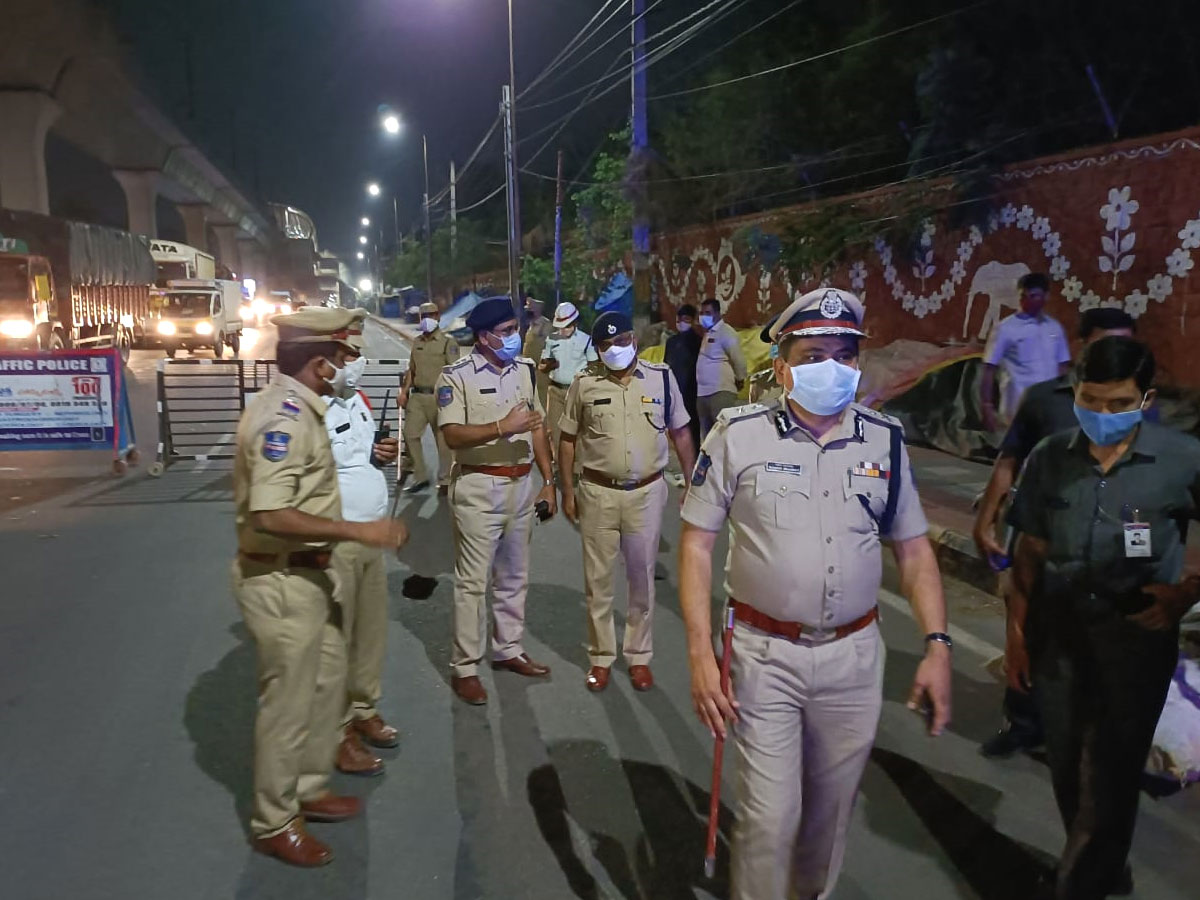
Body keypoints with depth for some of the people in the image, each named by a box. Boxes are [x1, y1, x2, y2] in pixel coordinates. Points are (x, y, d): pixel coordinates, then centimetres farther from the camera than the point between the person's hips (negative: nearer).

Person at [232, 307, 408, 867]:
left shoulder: (297, 408, 8)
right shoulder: (283, 417, -23)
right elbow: (271, 515, -31)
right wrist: (358, 531, -27)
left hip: (305, 573, 10)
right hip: (280, 580, -10)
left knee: (327, 678, 21)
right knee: (288, 700, 4)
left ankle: (308, 789, 38)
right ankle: (274, 822, 24)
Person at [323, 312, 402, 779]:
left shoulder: (359, 399, 10)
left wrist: (384, 454, 2)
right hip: (331, 543, -9)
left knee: (371, 630, 18)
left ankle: (363, 709, 36)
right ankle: (334, 732, 18)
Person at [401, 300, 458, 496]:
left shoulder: (447, 341, -3)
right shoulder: (417, 342, 15)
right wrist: (404, 391, 11)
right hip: (417, 396, 6)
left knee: (443, 439, 2)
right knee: (410, 434, 2)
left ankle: (444, 481, 13)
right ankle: (420, 477, 15)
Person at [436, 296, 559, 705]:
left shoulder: (525, 369, 8)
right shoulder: (457, 375, -11)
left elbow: (537, 427, 12)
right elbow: (453, 436, -18)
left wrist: (548, 480, 8)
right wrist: (502, 428, -28)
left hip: (522, 484, 6)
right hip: (478, 487, -6)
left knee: (514, 576, 17)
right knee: (472, 580, 1)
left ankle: (508, 649, 32)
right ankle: (465, 668, 12)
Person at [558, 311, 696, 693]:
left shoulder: (662, 378, -2)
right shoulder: (584, 384, -3)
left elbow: (681, 434, 6)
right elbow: (568, 440, 5)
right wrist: (567, 489, 2)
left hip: (646, 492, 0)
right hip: (598, 493, 0)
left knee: (642, 578, 12)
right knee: (598, 578, 10)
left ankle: (639, 655, 29)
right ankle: (600, 656, 27)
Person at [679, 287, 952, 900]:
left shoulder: (885, 441, 0)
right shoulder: (738, 436, -9)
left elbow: (913, 550, 8)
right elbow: (696, 544, -6)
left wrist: (937, 646, -1)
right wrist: (700, 654, -12)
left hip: (855, 656, 3)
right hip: (766, 655, -3)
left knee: (831, 809, 19)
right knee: (769, 815, 2)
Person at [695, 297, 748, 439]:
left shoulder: (725, 332, -7)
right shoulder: (706, 333, 19)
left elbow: (738, 358, -10)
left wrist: (740, 380, 0)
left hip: (721, 392, -9)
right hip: (702, 392, 9)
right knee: (707, 435, 12)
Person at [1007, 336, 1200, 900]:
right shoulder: (1050, 460, -3)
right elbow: (1031, 553, 4)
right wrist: (1017, 633, 5)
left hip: (1136, 636, -3)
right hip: (1059, 634, 3)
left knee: (1109, 778, 2)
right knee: (1067, 768, 16)